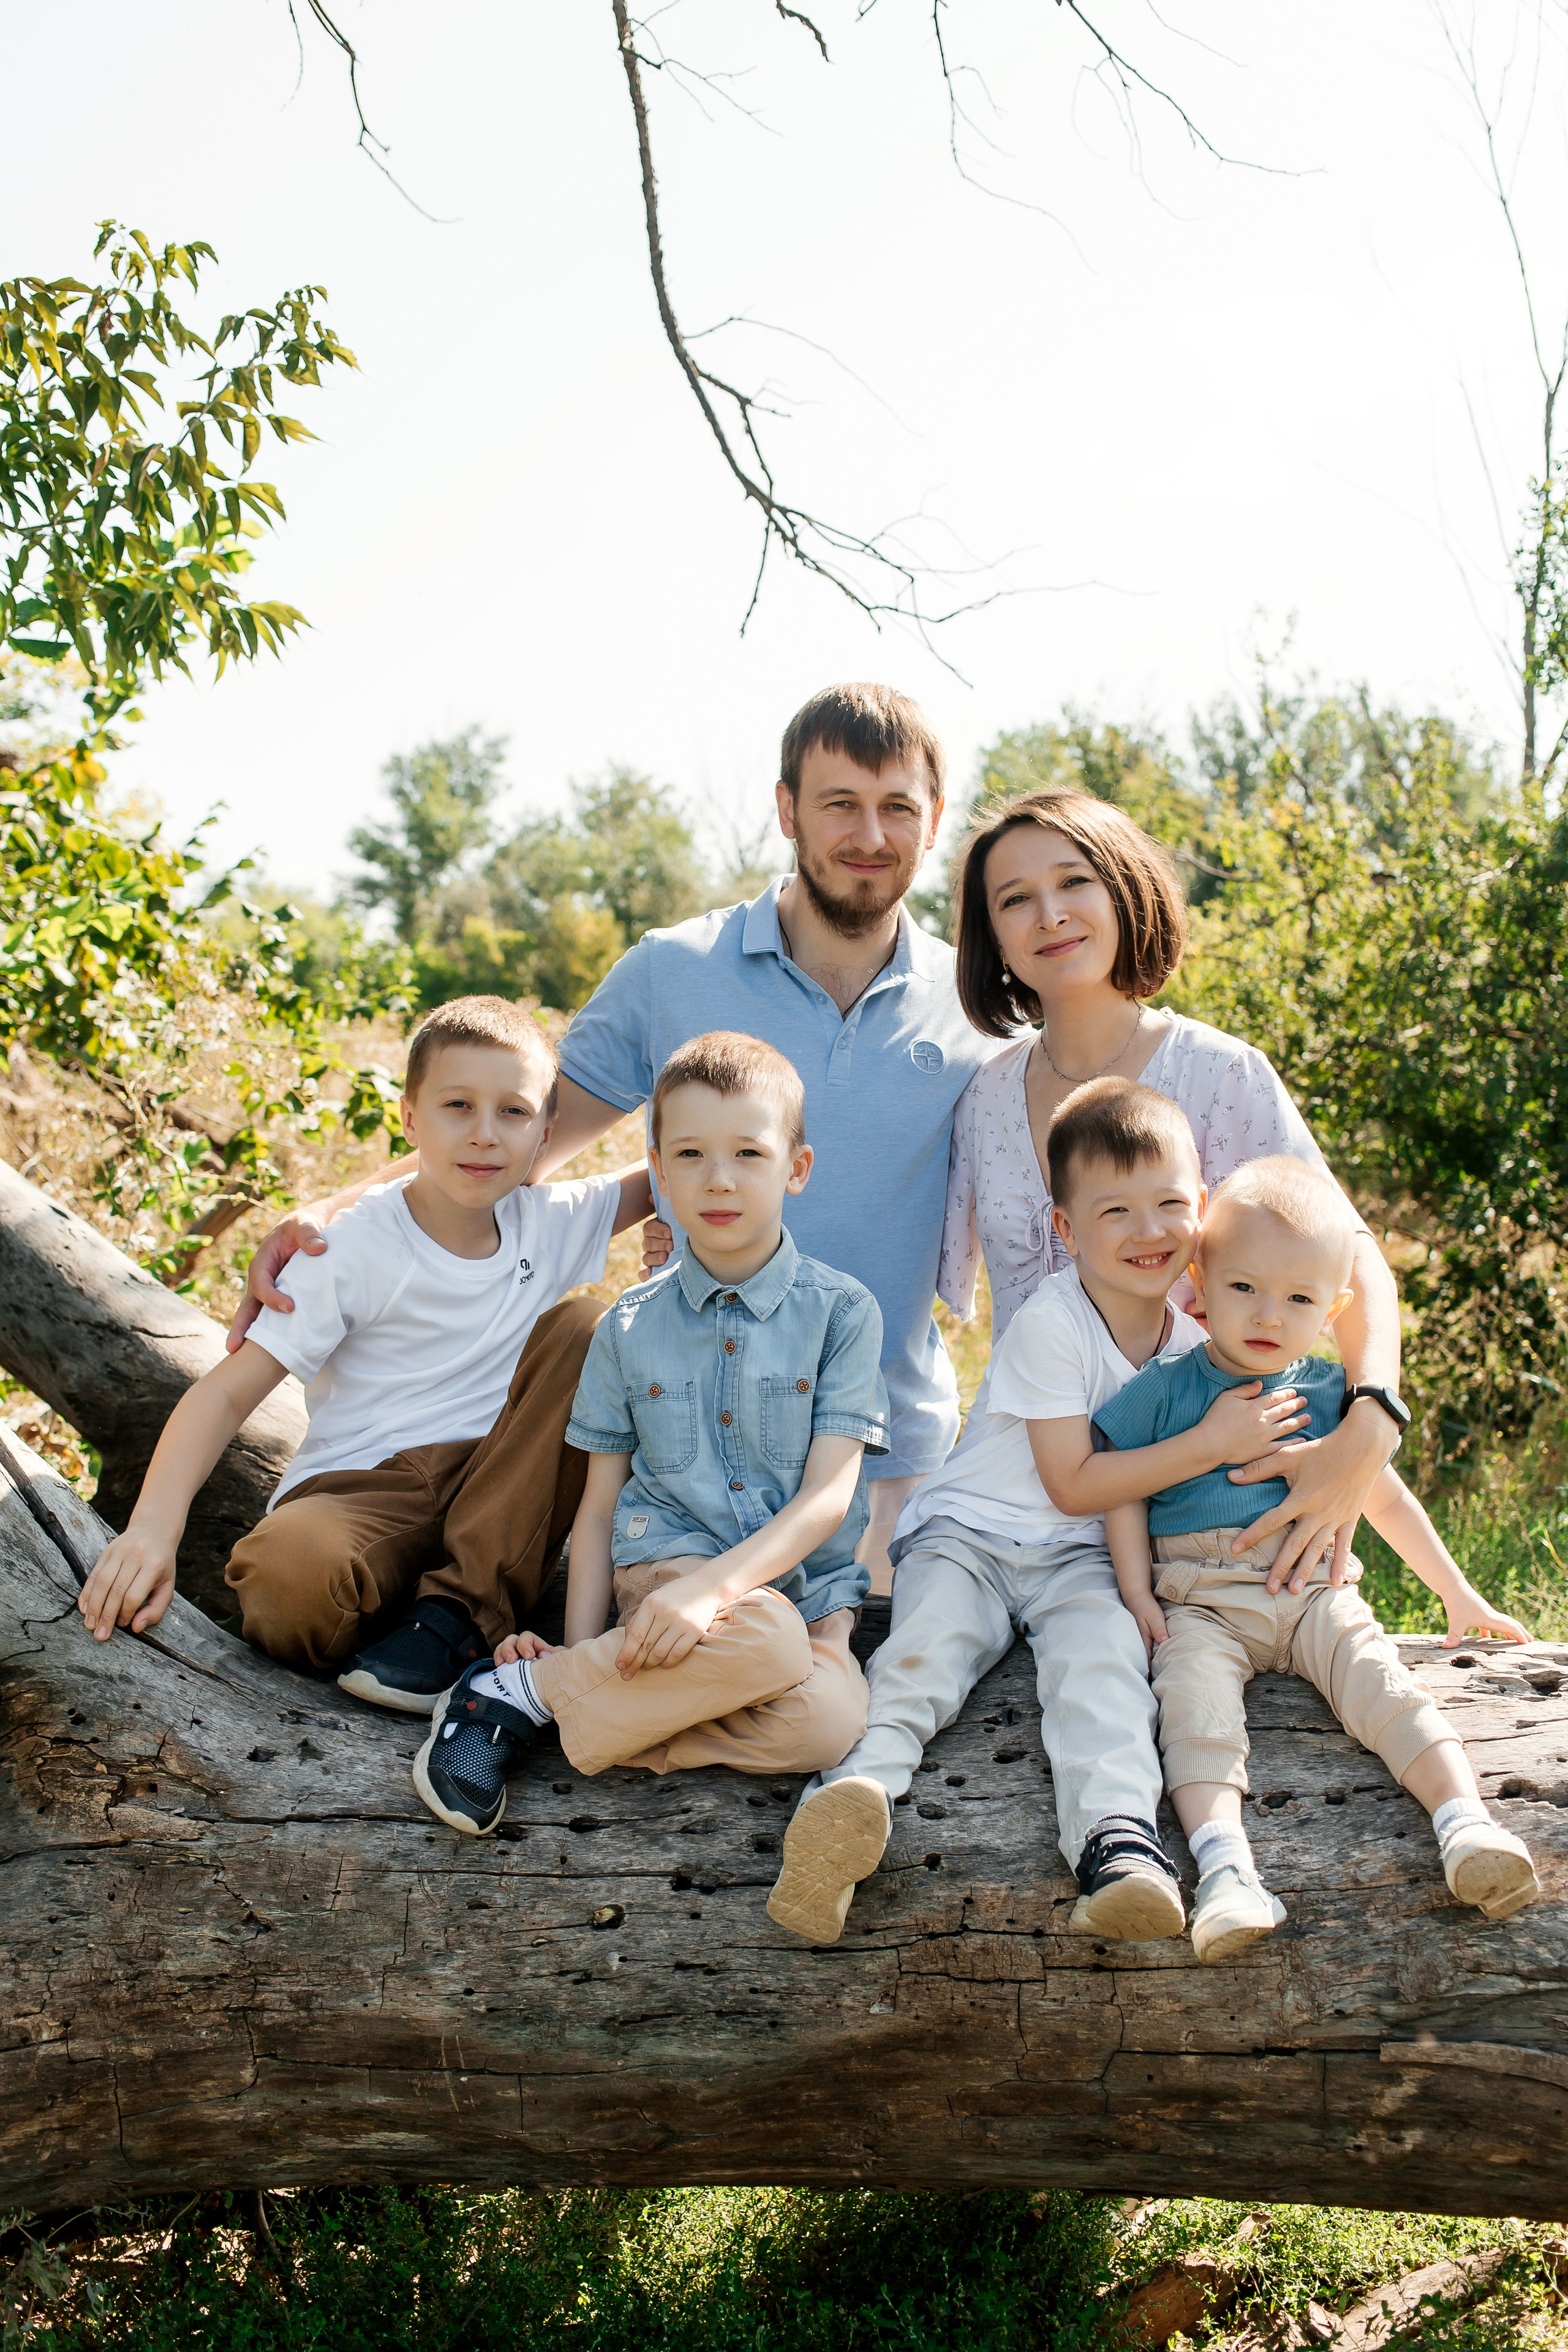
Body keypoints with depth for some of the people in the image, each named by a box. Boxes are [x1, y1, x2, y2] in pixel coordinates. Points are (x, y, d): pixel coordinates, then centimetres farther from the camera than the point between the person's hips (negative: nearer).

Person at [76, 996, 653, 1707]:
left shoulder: (552, 1222, 5)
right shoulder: (354, 1248, -7)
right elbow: (227, 1390, -11)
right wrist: (154, 1526, -25)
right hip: (361, 1490, -5)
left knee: (583, 1326, -18)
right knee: (286, 1580, -39)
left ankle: (460, 1608, -20)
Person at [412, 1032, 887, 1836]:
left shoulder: (841, 1312, 2)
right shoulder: (629, 1328, 8)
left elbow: (829, 1493, -7)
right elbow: (600, 1504, 11)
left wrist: (715, 1583, -23)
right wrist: (581, 1655, -2)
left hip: (802, 1585, 1)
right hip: (664, 1560, -1)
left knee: (828, 1720, -33)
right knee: (763, 1639, -36)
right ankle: (524, 1690, -19)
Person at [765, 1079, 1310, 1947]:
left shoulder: (1195, 1339, 7)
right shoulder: (1048, 1326, -14)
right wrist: (1207, 1444, -17)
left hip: (1084, 1558, 3)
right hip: (969, 1532, -3)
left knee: (1100, 1653, -29)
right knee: (924, 1650, -31)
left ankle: (1117, 1833, -51)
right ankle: (860, 1784, -55)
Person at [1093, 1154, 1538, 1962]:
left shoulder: (1331, 1394, 11)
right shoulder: (1167, 1388, 4)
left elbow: (1388, 1500, 21)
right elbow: (1121, 1489, 9)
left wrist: (1458, 1593, 22)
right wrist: (1136, 1589, -4)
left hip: (1314, 1593, 2)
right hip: (1201, 1601, -2)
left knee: (1382, 1684, -23)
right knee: (1196, 1702, -29)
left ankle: (1467, 1825, -34)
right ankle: (1224, 1866, -45)